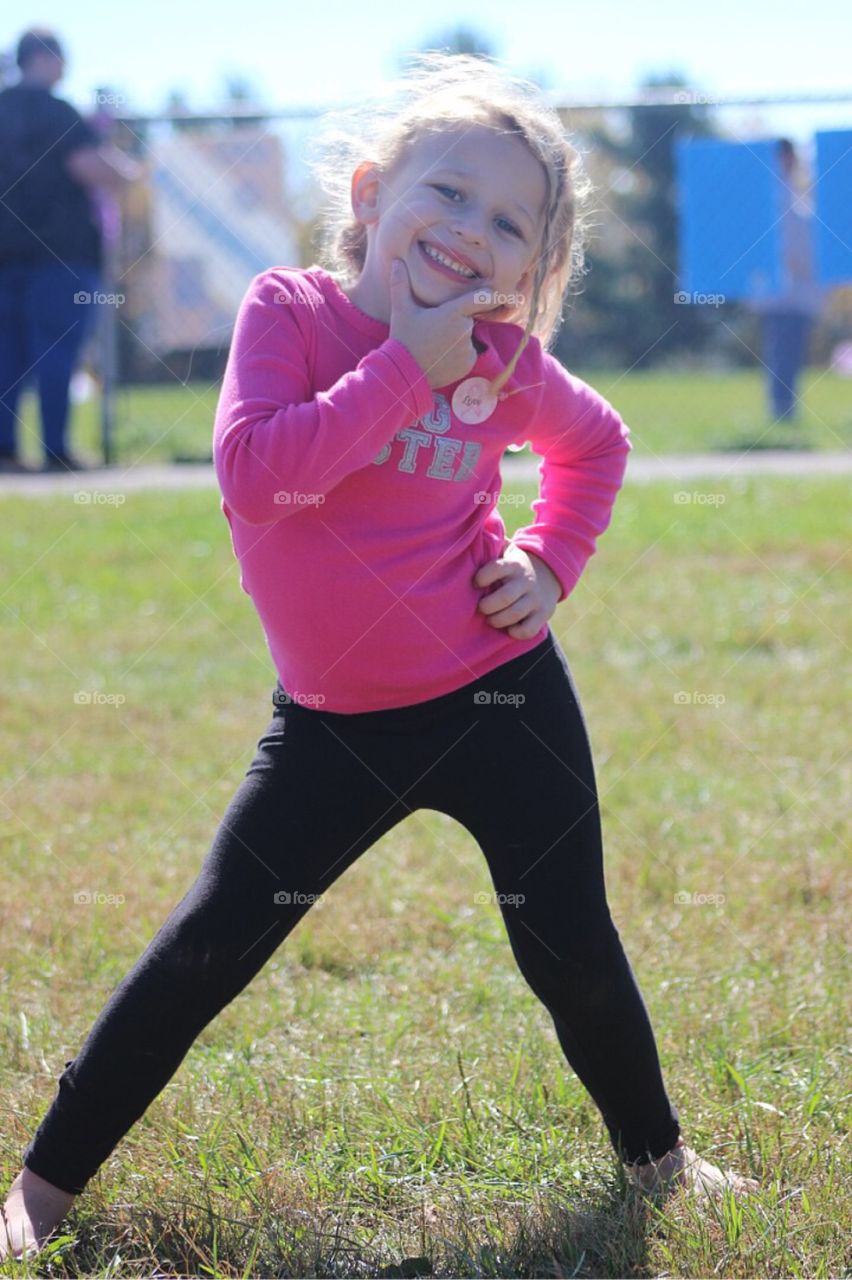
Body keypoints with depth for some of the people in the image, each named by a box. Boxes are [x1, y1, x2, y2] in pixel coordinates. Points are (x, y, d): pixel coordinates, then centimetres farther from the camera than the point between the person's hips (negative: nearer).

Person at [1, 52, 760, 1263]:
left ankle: (657, 1155, 30)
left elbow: (597, 442, 19)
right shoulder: (289, 312, -10)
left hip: (499, 702, 1)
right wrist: (406, 371, -25)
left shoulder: (509, 366, -4)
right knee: (208, 947, -1)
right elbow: (253, 471, -27)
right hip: (334, 724, -1)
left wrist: (551, 562, 3)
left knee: (570, 948, 6)